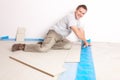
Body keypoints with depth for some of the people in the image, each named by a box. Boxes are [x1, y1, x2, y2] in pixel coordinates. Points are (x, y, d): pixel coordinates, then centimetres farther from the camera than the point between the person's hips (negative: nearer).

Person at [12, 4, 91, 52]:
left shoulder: (77, 19, 13)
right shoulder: (71, 17, -19)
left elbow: (81, 30, 25)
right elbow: (78, 34, -23)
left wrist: (85, 41, 18)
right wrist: (85, 41, -5)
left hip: (61, 37, 9)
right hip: (54, 33, -9)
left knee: (69, 45, -20)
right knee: (44, 49, -32)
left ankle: (45, 44, -12)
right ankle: (22, 46, -10)